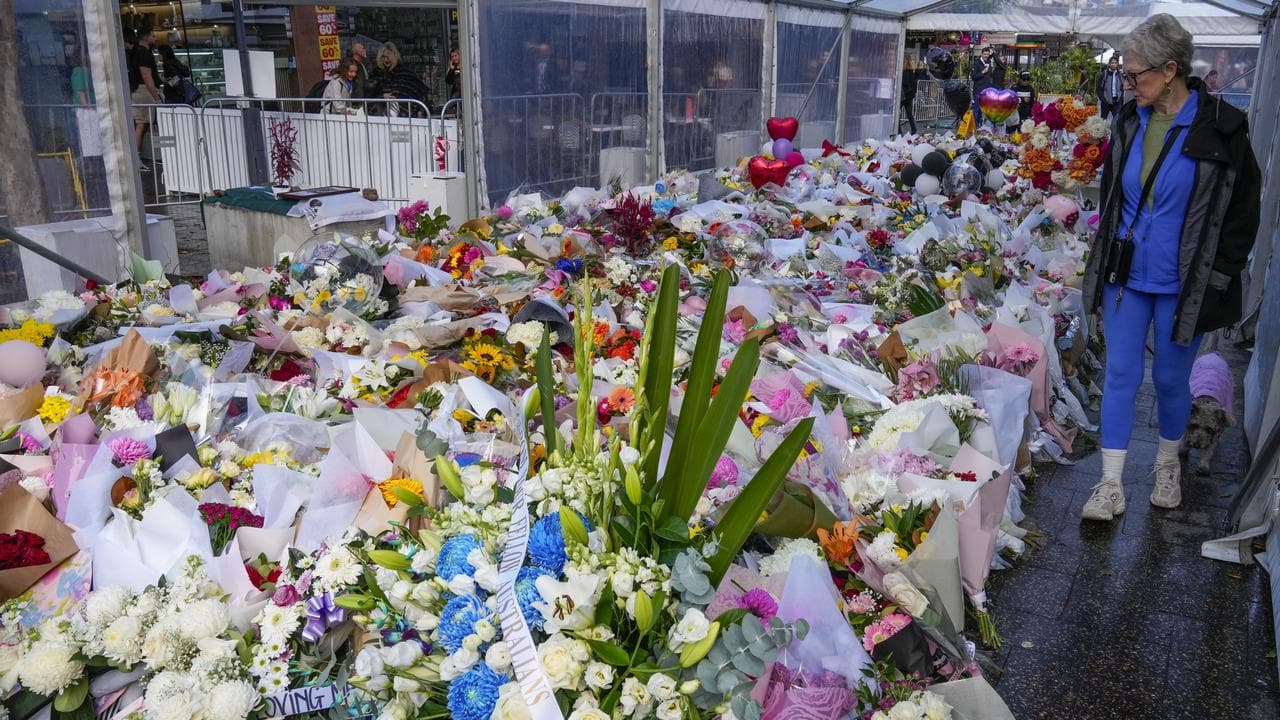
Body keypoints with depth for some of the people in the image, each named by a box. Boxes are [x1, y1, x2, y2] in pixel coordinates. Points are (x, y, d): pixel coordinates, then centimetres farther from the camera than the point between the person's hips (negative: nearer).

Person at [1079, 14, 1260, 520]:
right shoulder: (1129, 122, 2)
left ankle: (1168, 464, 35)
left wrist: (1218, 278, -5)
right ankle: (1111, 486, 9)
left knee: (1171, 379, 9)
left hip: (1182, 284, -3)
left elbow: (1243, 209, -3)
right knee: (1120, 374, 3)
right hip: (1126, 275, 3)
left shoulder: (1221, 129, -10)